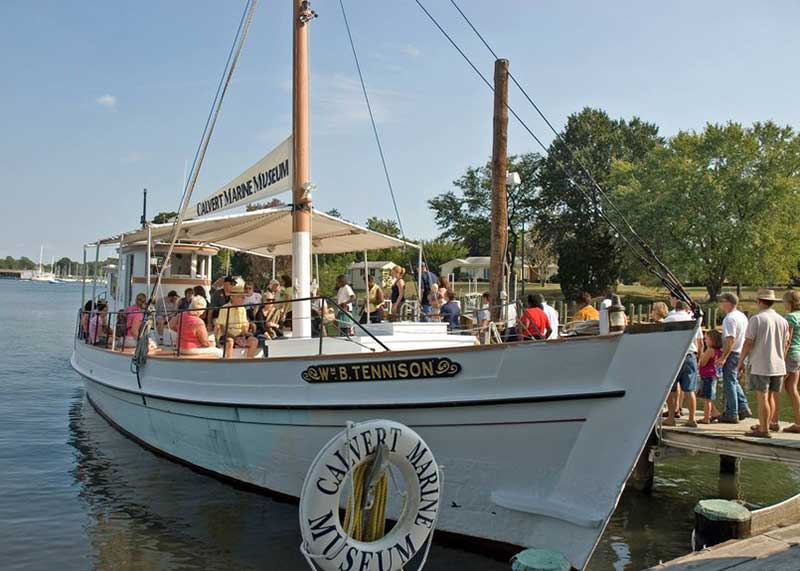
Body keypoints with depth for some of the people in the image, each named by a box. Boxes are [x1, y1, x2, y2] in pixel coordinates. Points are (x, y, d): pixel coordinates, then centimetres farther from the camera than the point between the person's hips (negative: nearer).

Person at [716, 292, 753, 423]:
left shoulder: (729, 318, -19)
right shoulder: (742, 316, 11)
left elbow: (730, 340, -25)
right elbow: (746, 338, 17)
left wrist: (723, 357, -23)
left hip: (732, 353, -9)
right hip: (741, 352, 9)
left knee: (729, 383, -1)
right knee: (734, 381, 21)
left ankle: (731, 414, 4)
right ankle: (743, 408, 20)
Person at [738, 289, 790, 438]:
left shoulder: (757, 319, -10)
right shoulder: (782, 320, 8)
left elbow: (748, 343, -11)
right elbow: (785, 345, 14)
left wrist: (741, 361, -2)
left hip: (761, 366, -6)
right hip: (778, 365, 6)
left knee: (762, 398, -2)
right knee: (771, 396, 18)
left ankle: (764, 429, -1)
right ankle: (771, 423, 29)